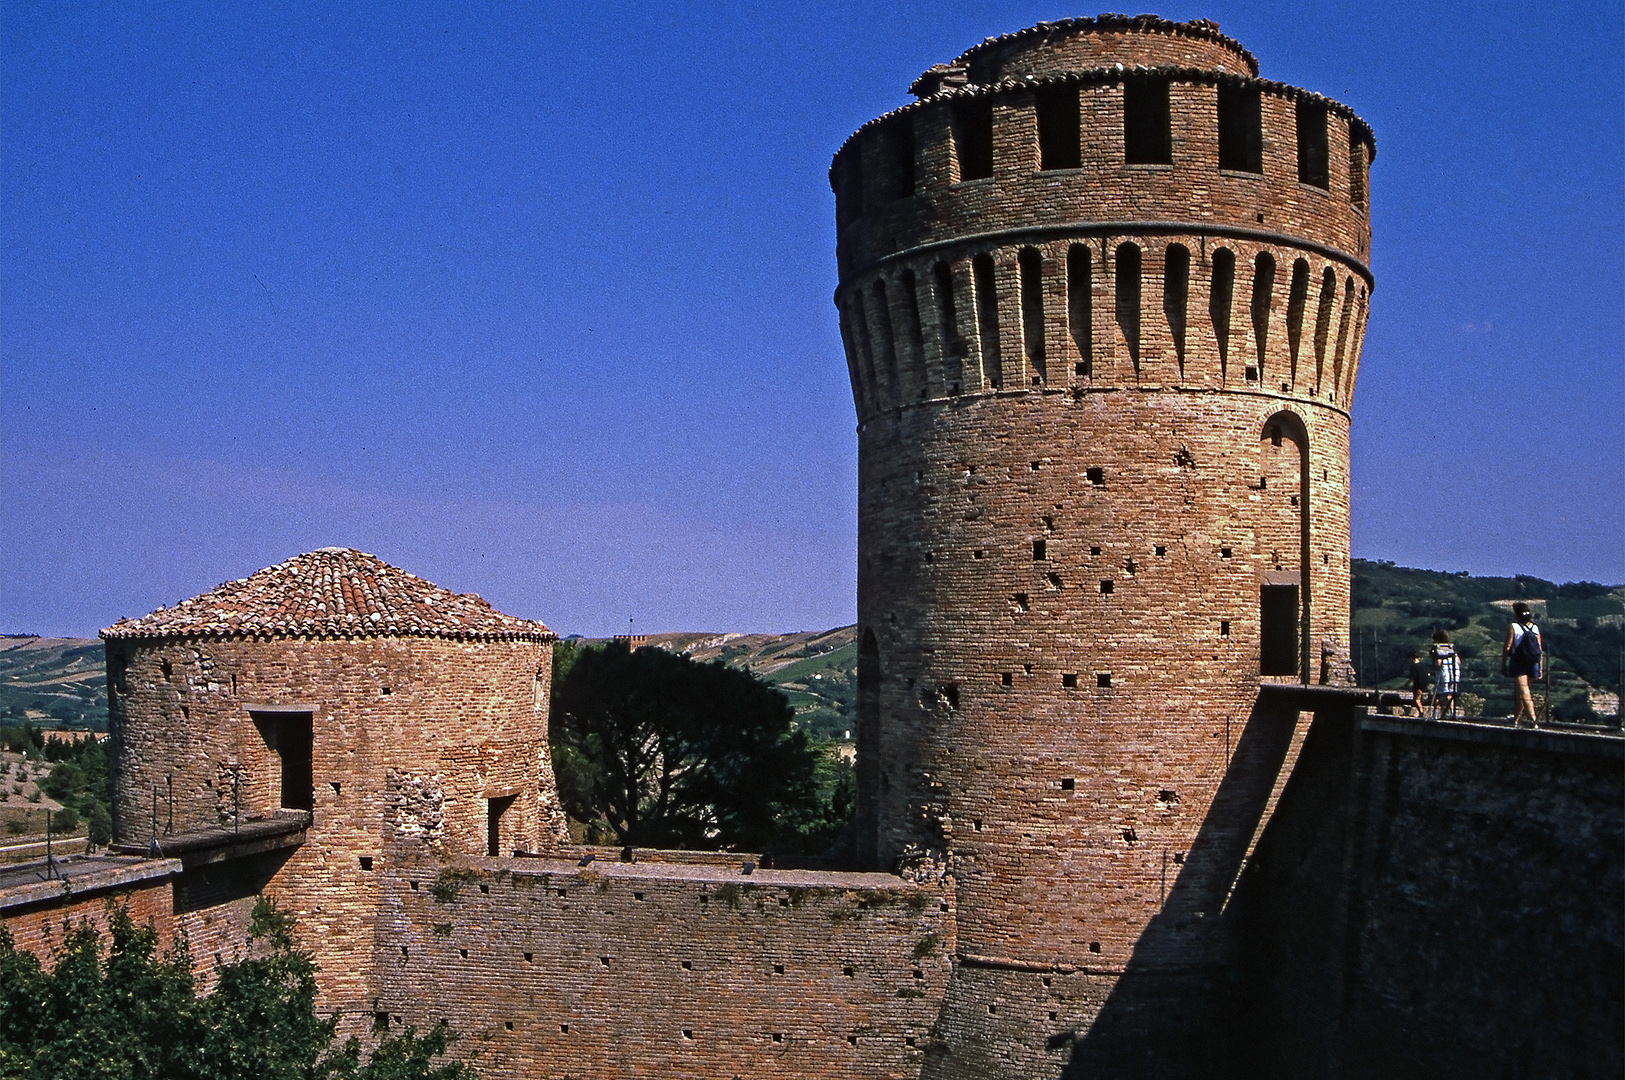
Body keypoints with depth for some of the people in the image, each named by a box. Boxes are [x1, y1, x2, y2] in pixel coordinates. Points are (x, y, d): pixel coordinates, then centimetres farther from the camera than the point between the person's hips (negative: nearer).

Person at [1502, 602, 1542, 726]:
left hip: (1518, 664, -5)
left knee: (1524, 692, -9)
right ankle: (1517, 718, 27)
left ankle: (1532, 719, -21)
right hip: (1532, 665, 5)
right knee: (1521, 692, 18)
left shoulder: (1513, 627, -7)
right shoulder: (1535, 628, 8)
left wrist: (1503, 665, -1)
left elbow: (1507, 647, -9)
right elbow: (1540, 649, 8)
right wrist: (1540, 669, 12)